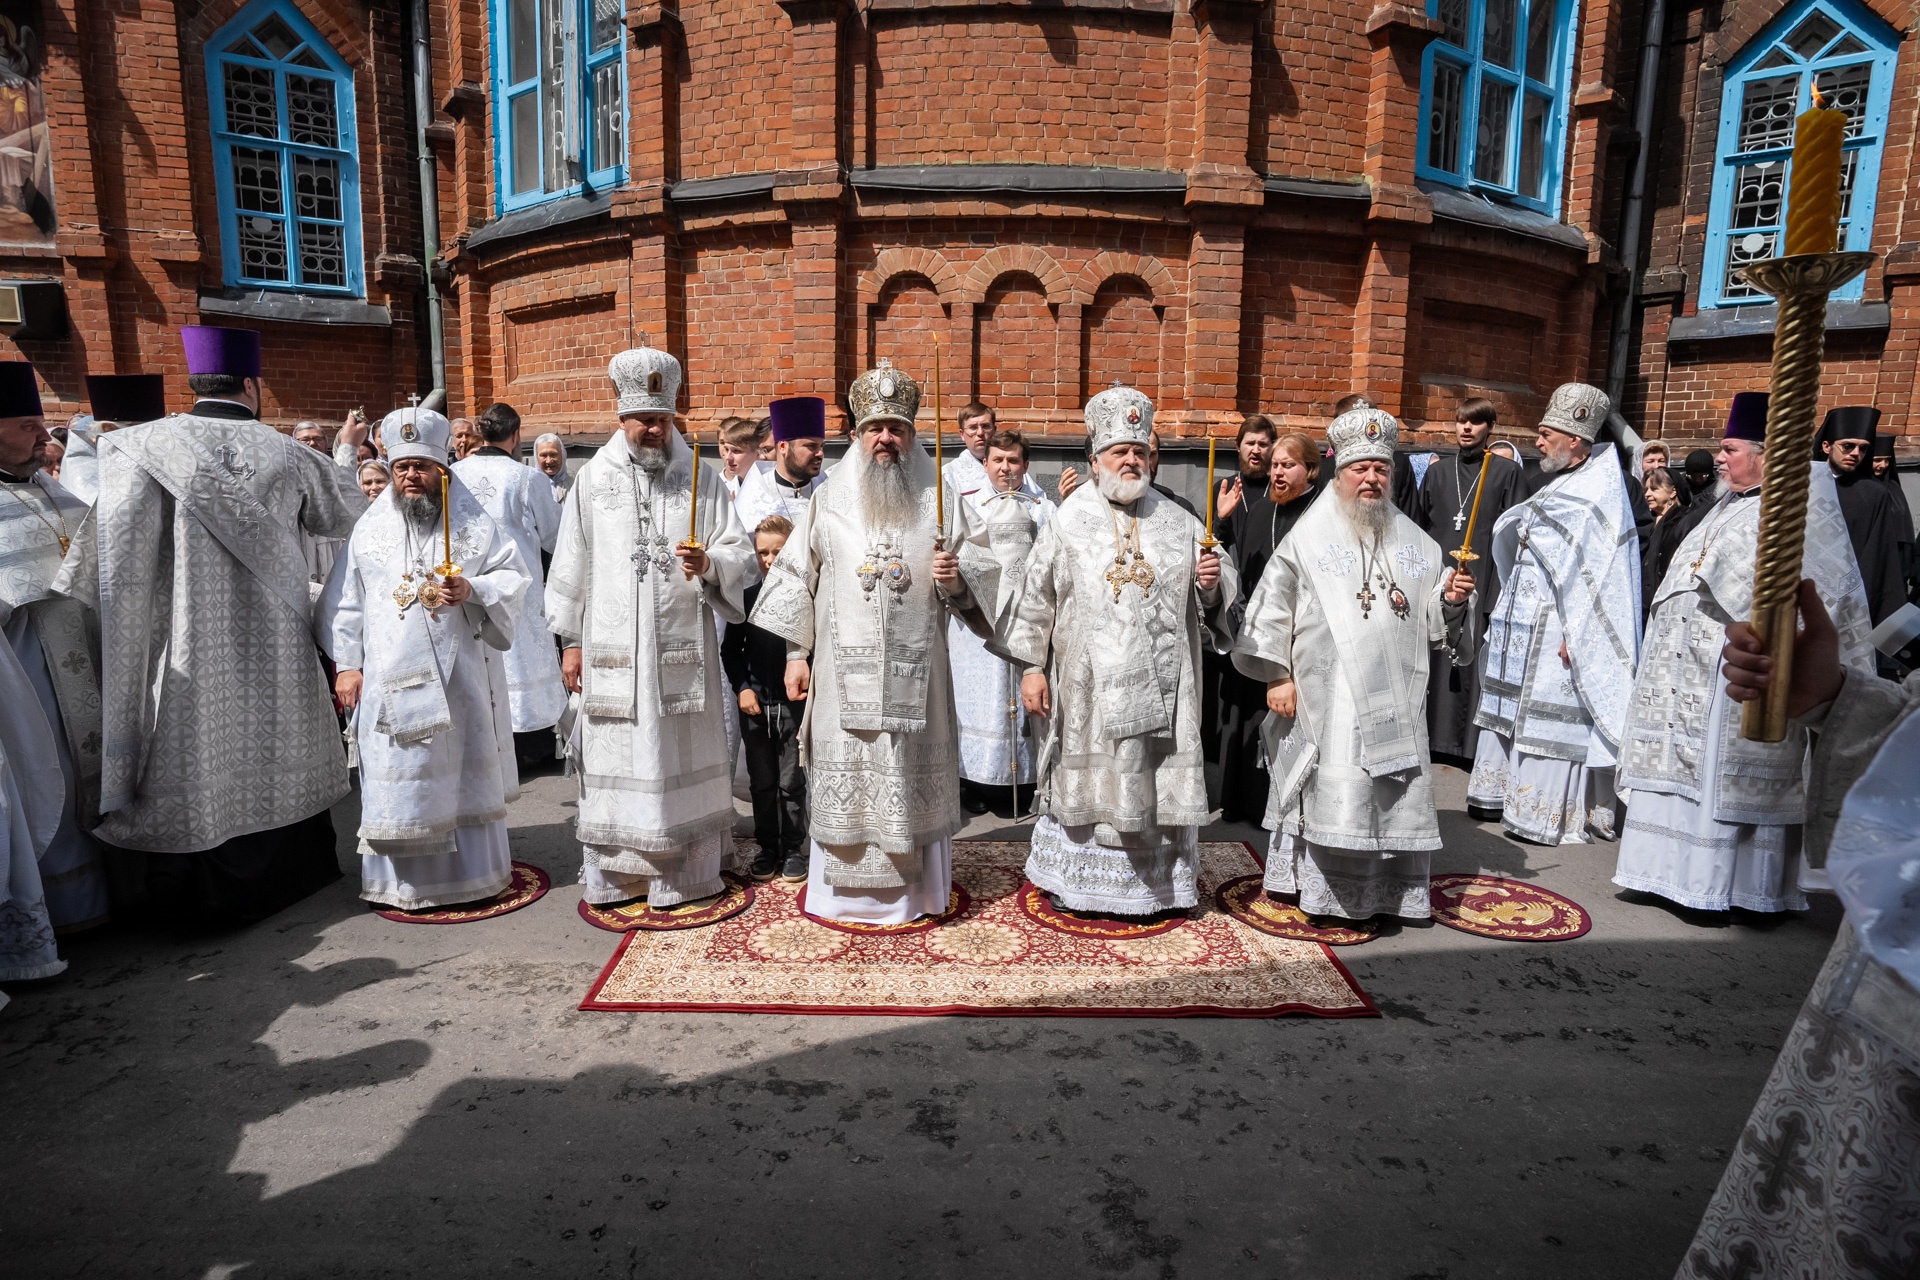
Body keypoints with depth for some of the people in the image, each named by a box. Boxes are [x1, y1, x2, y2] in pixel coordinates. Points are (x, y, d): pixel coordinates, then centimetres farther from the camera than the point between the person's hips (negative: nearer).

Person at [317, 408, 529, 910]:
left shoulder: (473, 520, 5)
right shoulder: (372, 527, 9)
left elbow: (514, 576, 1)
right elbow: (344, 601, 8)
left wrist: (473, 590, -18)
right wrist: (345, 663, 1)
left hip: (463, 674, -1)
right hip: (392, 680, 1)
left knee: (465, 770, 6)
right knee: (398, 778, 3)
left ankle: (472, 870, 18)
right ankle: (403, 878, 15)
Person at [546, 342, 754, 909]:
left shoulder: (702, 477, 4)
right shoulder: (593, 478, 7)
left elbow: (741, 555, 1)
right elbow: (572, 563, 9)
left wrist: (708, 563, -21)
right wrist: (571, 640, 7)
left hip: (682, 644, -1)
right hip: (611, 645, 1)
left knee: (682, 754, 4)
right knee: (614, 756, 5)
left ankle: (686, 874, 16)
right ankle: (613, 875, 18)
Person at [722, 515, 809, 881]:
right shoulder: (746, 598, 5)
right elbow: (730, 650, 13)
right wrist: (742, 687, 1)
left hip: (794, 703, -3)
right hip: (754, 704, 3)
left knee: (792, 782, 6)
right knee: (761, 782, 12)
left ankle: (794, 849, 19)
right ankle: (767, 848, 24)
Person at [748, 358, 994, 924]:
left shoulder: (941, 499, 5)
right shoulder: (829, 500, 7)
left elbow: (985, 568, 8)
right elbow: (797, 577, 9)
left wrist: (956, 579, -14)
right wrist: (796, 653, 4)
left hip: (916, 668, 0)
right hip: (843, 669, 1)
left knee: (915, 774, 5)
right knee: (844, 774, 4)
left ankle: (916, 890, 20)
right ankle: (842, 891, 18)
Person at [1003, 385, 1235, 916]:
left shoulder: (1177, 523, 6)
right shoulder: (1068, 523, 0)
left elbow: (1216, 597, 10)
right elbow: (1036, 598, 1)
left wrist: (1211, 584, -13)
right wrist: (1032, 667, -2)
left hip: (1160, 687, 2)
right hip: (1088, 686, -2)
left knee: (1157, 781, 7)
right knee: (1088, 777, 8)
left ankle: (1156, 882, 23)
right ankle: (1072, 879, 24)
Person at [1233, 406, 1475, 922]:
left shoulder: (1414, 543, 11)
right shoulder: (1308, 539, -1)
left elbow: (1433, 620, 12)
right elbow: (1272, 609, -3)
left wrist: (1451, 599, -9)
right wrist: (1276, 675, -8)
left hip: (1394, 697, 4)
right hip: (1327, 699, -4)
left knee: (1394, 796, 8)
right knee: (1331, 793, -2)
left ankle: (1384, 891, 22)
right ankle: (1326, 890, 12)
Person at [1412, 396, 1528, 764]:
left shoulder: (1508, 473, 3)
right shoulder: (1437, 472, 13)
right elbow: (1417, 530, 15)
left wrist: (1503, 595, -10)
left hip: (1482, 584, -3)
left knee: (1476, 665, -3)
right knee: (1432, 665, 4)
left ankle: (1473, 743, 5)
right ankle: (1433, 737, 14)